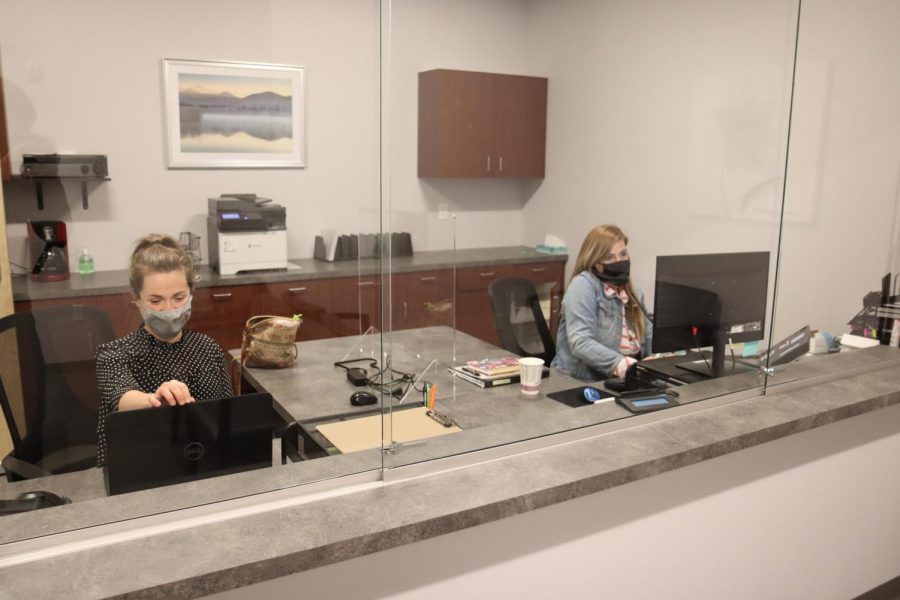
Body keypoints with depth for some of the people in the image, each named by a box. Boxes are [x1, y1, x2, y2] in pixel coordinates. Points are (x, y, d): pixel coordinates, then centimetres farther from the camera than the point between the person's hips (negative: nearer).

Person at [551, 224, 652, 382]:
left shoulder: (632, 293, 15)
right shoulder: (584, 284, -8)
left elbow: (650, 338, 19)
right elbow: (581, 343, -21)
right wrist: (622, 364, -34)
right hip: (579, 383, -7)